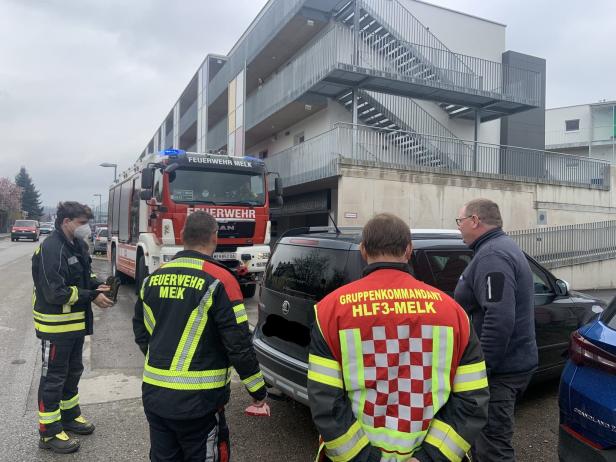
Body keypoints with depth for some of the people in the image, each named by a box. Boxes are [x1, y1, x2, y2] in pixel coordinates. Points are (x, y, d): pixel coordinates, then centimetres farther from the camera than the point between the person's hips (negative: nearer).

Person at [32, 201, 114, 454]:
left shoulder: (78, 244, 6)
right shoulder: (51, 249, -22)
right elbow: (56, 292, -26)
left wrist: (97, 284, -1)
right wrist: (92, 296, -23)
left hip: (76, 322, 9)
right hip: (56, 325, -9)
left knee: (73, 371, 22)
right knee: (53, 377, 4)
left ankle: (70, 415, 40)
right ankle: (49, 432, 19)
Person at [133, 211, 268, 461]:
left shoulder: (153, 278, 3)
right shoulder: (219, 280, -16)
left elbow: (141, 333, 14)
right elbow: (239, 344, -16)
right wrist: (259, 393, -5)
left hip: (154, 395, 6)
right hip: (197, 402, -5)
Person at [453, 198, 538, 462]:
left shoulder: (491, 255, -19)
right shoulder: (503, 247, 15)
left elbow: (499, 320, -28)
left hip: (498, 370, -11)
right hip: (512, 362, 11)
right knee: (489, 440, 23)